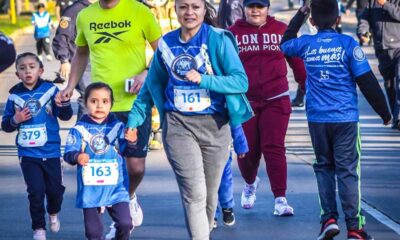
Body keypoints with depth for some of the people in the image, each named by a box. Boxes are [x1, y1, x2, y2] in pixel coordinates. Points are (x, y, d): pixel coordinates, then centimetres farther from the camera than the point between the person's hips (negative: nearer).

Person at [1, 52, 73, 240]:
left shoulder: (50, 90, -6)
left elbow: (65, 116, -6)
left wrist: (64, 104, -26)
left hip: (51, 151, 0)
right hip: (28, 153, 0)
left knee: (55, 189, 10)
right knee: (36, 191, -3)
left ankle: (53, 214, 40)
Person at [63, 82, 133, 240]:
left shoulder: (117, 126, 4)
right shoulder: (79, 129, -2)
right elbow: (68, 153, -10)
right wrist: (77, 157, -32)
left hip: (116, 187, 1)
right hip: (90, 190, -1)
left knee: (125, 224, -6)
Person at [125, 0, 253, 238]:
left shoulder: (218, 40, -4)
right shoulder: (166, 43, 7)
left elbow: (241, 81, -11)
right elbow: (152, 85, 17)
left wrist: (203, 80, -21)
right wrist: (135, 118, 12)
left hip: (215, 125, 0)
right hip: (178, 125, 0)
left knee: (210, 193, 10)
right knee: (194, 193, -14)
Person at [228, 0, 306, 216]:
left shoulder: (281, 30, 5)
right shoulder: (233, 33, 4)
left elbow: (296, 60, 8)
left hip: (276, 100, -1)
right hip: (244, 102, 1)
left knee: (274, 149, -9)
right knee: (247, 150, 7)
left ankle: (280, 199, -7)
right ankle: (250, 184, 38)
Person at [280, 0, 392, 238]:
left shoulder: (306, 44, 2)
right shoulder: (348, 44, -7)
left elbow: (285, 42, 26)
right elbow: (367, 82, -6)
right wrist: (384, 112, 3)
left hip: (317, 118, 3)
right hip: (345, 117, -2)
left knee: (324, 167, 16)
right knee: (348, 170, -1)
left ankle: (329, 219, 5)